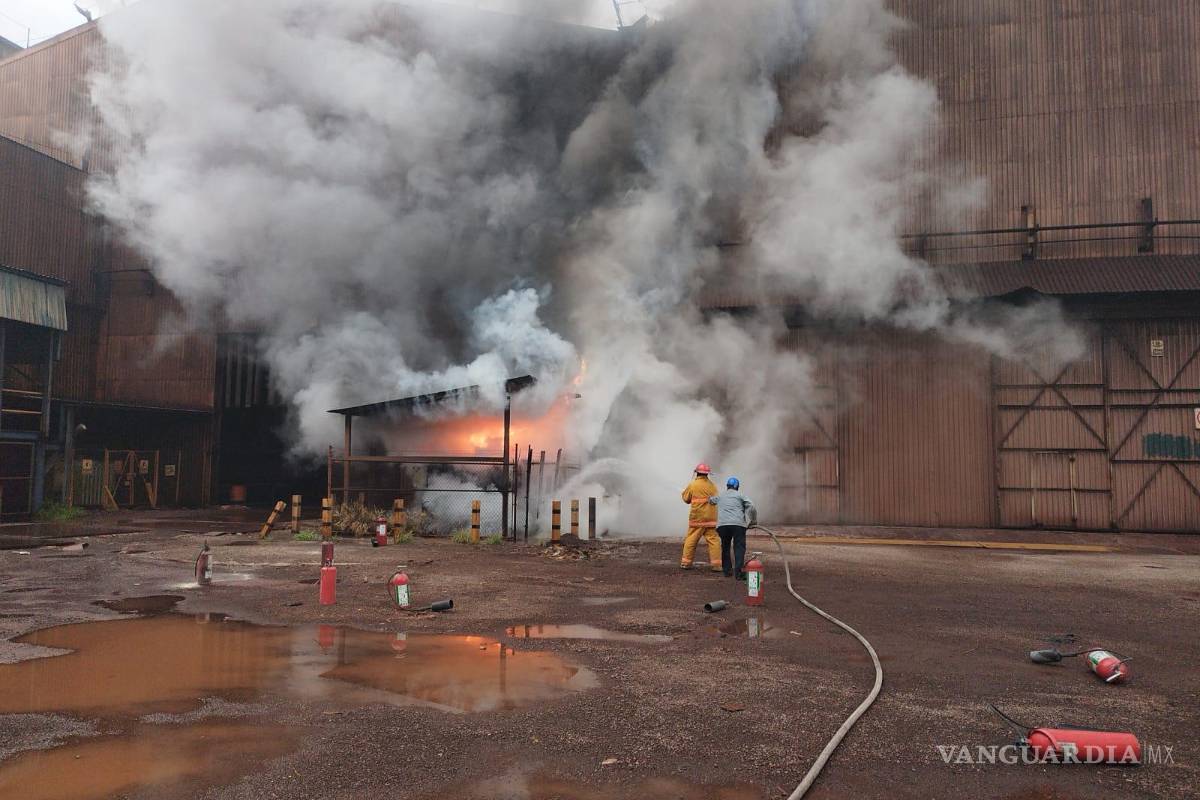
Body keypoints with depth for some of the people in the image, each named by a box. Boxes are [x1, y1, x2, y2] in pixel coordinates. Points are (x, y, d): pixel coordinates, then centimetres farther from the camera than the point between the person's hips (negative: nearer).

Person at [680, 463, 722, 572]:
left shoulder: (692, 485, -4)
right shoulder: (712, 485, 5)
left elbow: (686, 499, 6)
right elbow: (716, 498, 8)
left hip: (697, 518, -1)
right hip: (711, 518, 1)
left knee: (691, 539, 8)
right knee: (713, 539, 1)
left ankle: (686, 562, 12)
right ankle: (716, 564, -3)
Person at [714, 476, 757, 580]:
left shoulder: (720, 496, 24)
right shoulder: (740, 496, 13)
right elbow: (752, 508, 4)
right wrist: (753, 522, 14)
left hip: (722, 524, 3)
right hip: (738, 524, -3)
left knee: (725, 548, 18)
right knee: (739, 548, -3)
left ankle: (727, 570, 21)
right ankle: (738, 572, -14)